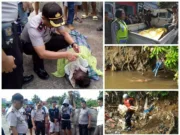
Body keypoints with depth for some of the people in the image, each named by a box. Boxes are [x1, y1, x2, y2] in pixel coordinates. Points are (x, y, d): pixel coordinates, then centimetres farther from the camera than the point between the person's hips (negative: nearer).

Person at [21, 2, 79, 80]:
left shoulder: (53, 19, -25)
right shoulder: (34, 27, -42)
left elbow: (64, 33, -9)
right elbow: (42, 54, -46)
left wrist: (73, 44, -29)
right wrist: (66, 55, -48)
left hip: (45, 39, 6)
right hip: (28, 44, -5)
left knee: (66, 41, -17)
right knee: (39, 53, -39)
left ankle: (49, 54, 11)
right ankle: (38, 68, -7)